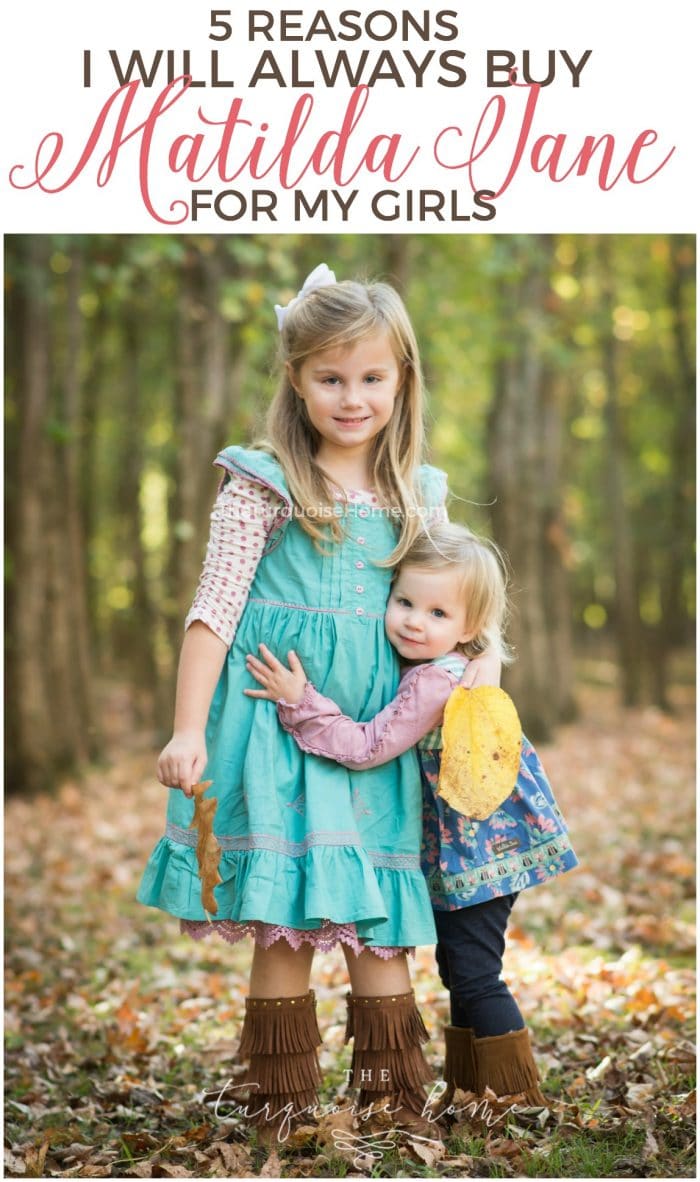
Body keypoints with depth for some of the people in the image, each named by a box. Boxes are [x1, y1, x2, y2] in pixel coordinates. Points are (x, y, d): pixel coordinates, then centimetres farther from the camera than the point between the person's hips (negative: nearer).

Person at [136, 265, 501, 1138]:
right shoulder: (264, 484, -4)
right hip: (279, 719, -4)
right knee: (287, 915, -3)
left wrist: (483, 656, 1)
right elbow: (215, 609, -7)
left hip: (376, 728, 4)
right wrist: (189, 731, -13)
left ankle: (391, 1096, 16)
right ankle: (283, 1100, 11)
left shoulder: (416, 496, 10)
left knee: (379, 914, 4)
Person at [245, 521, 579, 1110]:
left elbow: (367, 746, -25)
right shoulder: (444, 668, 7)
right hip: (468, 845, 10)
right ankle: (471, 1090, 26)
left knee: (473, 973, -6)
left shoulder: (435, 682, -23)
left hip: (483, 846, -10)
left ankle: (517, 1097, 4)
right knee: (459, 966, 16)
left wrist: (299, 701, -24)